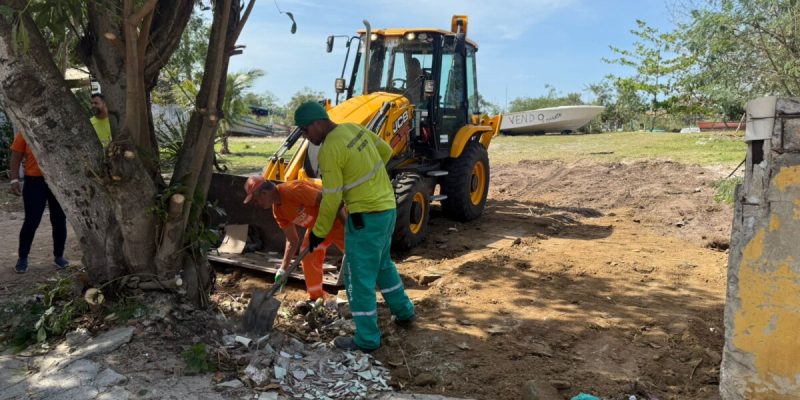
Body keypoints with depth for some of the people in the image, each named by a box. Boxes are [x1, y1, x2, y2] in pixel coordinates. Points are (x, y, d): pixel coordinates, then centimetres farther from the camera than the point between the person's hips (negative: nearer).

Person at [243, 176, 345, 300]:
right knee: (308, 257, 7)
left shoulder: (292, 190, -29)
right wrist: (283, 269, -1)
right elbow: (292, 241, 4)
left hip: (337, 219, -9)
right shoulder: (278, 211, -1)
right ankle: (315, 298, 21)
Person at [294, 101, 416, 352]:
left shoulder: (329, 150, -19)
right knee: (382, 263, 27)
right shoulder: (355, 129, 5)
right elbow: (386, 151, 16)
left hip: (366, 217, -9)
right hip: (388, 208, 9)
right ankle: (404, 312, 41)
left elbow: (331, 199, -16)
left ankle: (367, 339, 14)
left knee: (359, 277, 3)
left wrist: (319, 232, -4)